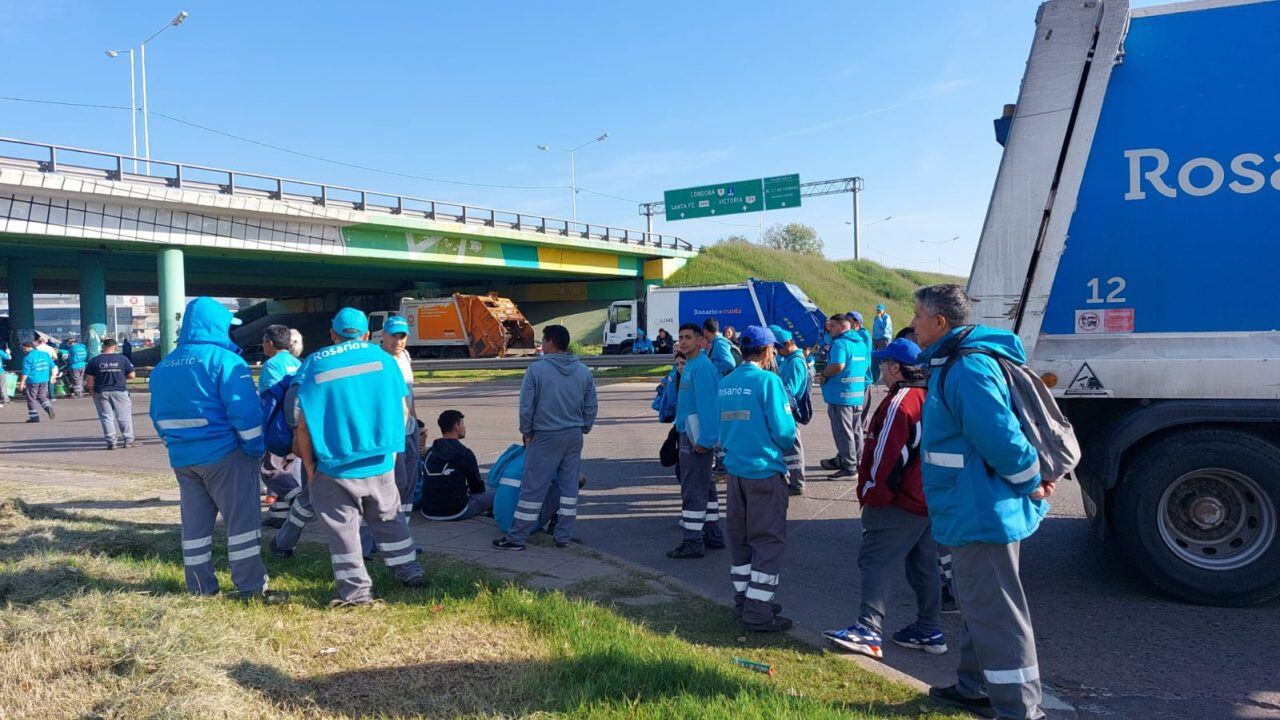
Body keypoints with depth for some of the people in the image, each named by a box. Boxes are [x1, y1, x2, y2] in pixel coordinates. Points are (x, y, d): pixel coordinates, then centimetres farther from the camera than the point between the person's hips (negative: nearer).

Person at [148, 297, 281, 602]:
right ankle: (251, 586, 1)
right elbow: (245, 411, -18)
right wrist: (255, 449, -9)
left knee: (195, 522, 13)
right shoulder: (224, 360, -13)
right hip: (223, 455, -7)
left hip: (182, 458, 7)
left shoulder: (163, 366, 10)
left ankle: (200, 586, 20)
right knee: (242, 519, 0)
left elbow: (159, 416, 17)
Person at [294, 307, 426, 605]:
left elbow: (303, 424, -5)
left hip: (334, 467, -2)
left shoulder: (314, 364, -4)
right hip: (380, 464, 2)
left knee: (342, 527, 10)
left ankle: (355, 590, 14)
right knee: (389, 519, 19)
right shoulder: (382, 358, 1)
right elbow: (402, 409, 4)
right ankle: (411, 573, 27)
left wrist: (309, 466, 5)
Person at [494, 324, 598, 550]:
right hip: (574, 436, 4)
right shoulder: (584, 371, 5)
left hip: (545, 436, -4)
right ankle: (564, 536, 16)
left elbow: (526, 406, -8)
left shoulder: (537, 369, -9)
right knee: (570, 485, 11)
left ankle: (516, 538, 8)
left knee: (533, 487, 0)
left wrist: (527, 432, 5)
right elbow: (591, 407, 8)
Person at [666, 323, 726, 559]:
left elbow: (707, 405, -22)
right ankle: (713, 535, 27)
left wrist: (704, 440, -24)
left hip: (697, 436, -11)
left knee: (693, 489, -6)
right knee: (705, 486, 17)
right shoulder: (690, 365, 16)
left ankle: (693, 542, 1)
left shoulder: (701, 367, -17)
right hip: (690, 434, 11)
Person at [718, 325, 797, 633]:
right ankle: (758, 613, 2)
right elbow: (783, 429, -15)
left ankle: (744, 601, 26)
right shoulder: (767, 380, -14)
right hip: (765, 471, -7)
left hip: (735, 469, 7)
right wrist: (786, 448, 5)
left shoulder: (726, 384, 6)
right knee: (769, 541, 1)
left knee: (741, 538, 16)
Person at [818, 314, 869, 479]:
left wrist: (824, 374, -12)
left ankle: (849, 467, -2)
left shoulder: (839, 344, -15)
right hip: (858, 394, 9)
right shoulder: (861, 342, 14)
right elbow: (866, 365, 19)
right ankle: (857, 461, 26)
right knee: (855, 430, 17)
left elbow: (838, 366, -28)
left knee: (843, 432, -4)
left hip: (841, 395, -9)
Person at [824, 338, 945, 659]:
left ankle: (869, 630, -13)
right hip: (929, 500, 10)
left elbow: (889, 455, -22)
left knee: (874, 560, -8)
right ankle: (929, 631, 23)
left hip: (899, 504, -10)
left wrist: (873, 495, -12)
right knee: (923, 566, 15)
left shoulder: (900, 402, -18)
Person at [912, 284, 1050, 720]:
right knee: (979, 605, 22)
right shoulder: (954, 362, 12)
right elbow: (996, 434, 20)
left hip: (980, 513, -11)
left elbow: (1000, 437, -28)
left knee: (995, 613, -1)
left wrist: (1031, 484, -13)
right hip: (976, 509, 11)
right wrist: (1029, 478, 14)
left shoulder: (966, 369, -22)